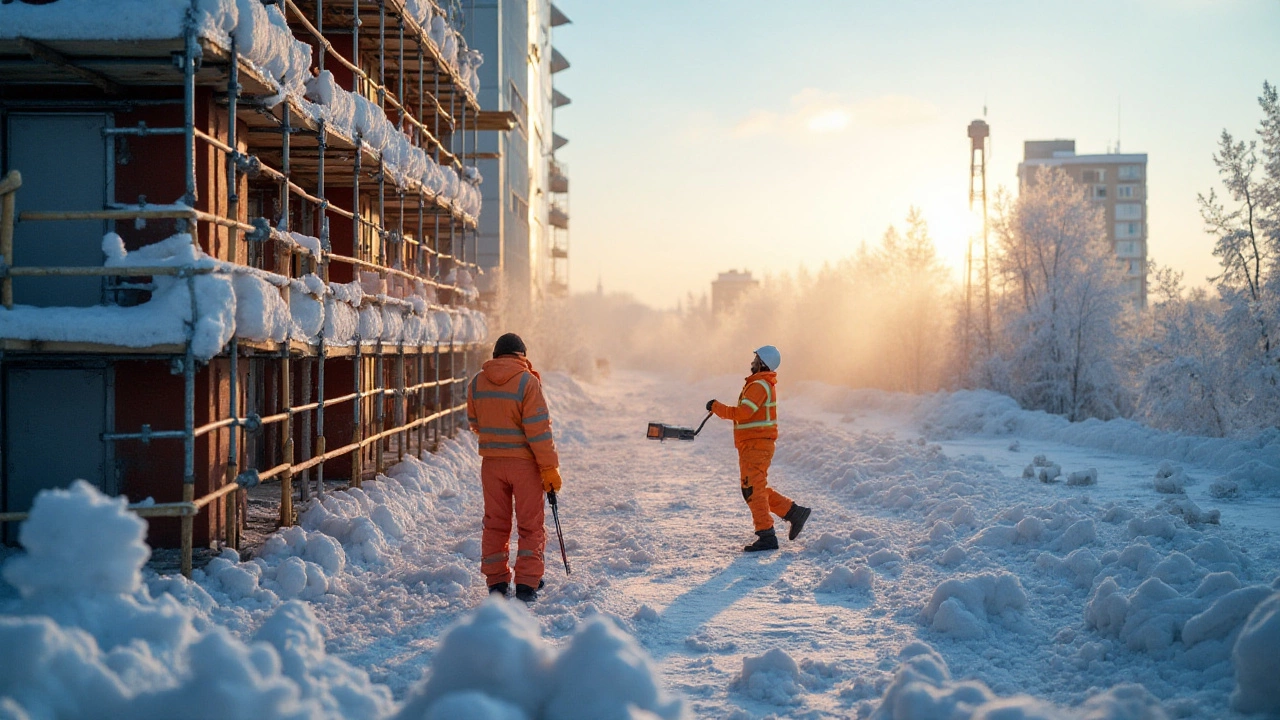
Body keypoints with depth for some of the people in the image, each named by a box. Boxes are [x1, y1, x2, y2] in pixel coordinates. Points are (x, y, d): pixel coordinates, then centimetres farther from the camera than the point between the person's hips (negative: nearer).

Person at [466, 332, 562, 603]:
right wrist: (550, 468, -11)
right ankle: (527, 584, 3)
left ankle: (496, 582, 16)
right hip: (524, 462, -4)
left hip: (491, 462, 4)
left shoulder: (477, 382, 1)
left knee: (495, 523, 14)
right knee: (530, 525, 6)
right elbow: (538, 429, -16)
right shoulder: (527, 381, -14)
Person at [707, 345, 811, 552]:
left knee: (753, 490, -8)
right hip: (753, 445, 10)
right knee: (756, 489, 17)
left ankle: (766, 536, -7)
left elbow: (743, 412, -27)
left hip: (756, 445, -10)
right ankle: (794, 512, 19)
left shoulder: (759, 385, -16)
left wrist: (717, 407, -17)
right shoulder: (766, 384, 17)